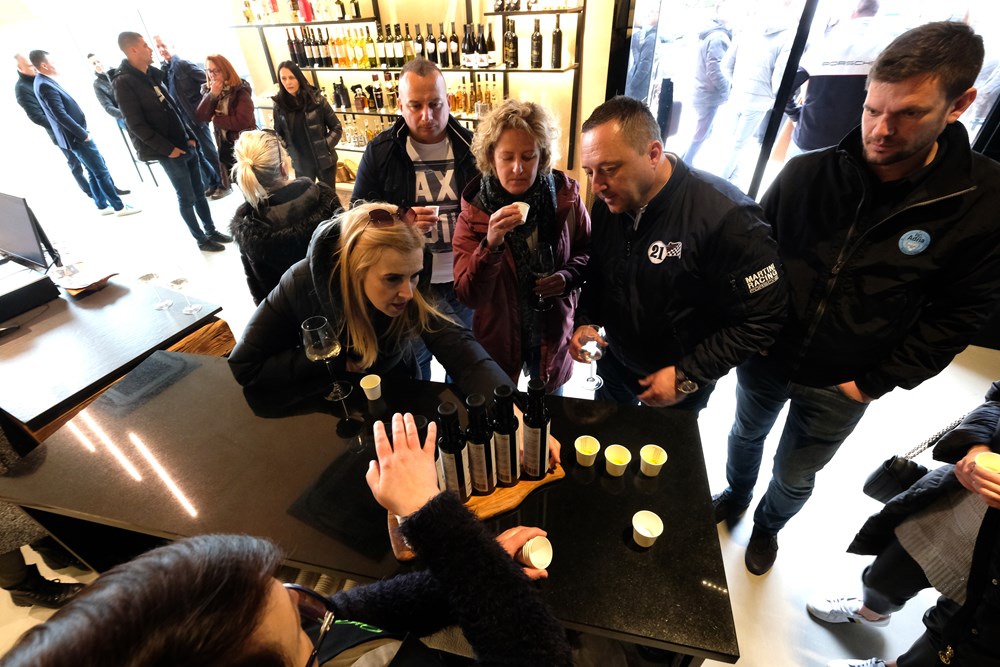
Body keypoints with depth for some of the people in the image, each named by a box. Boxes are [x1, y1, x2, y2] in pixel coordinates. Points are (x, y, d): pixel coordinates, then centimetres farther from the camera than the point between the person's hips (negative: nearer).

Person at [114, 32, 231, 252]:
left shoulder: (152, 73, 12)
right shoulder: (124, 82, -13)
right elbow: (137, 126, -16)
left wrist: (190, 136, 9)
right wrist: (167, 148, -16)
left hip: (185, 144, 7)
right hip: (169, 152, -7)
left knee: (199, 193, 12)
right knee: (187, 198, 0)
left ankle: (212, 231, 24)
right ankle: (202, 240, 12)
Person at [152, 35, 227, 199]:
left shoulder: (184, 64, -7)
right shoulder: (164, 71, 12)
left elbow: (208, 82, -12)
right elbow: (170, 95, 15)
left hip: (195, 116, -7)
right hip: (181, 120, 7)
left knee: (209, 151, -2)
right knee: (196, 153, 10)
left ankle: (224, 184, 8)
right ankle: (211, 184, 18)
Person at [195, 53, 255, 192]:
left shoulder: (240, 90, -12)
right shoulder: (208, 90, 6)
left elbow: (242, 121, -23)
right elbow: (201, 117, -5)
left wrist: (215, 119, -11)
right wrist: (212, 95, -15)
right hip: (224, 144, 6)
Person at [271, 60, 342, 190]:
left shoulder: (316, 99, -9)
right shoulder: (279, 104, -2)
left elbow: (336, 128, -4)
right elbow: (279, 134, 7)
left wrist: (325, 147, -12)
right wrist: (288, 153, -5)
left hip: (324, 161, -2)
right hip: (301, 164, 2)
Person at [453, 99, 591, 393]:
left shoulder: (565, 196, -13)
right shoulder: (474, 212, -17)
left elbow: (588, 251, 3)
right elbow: (468, 296, -23)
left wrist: (569, 275, -19)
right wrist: (491, 244, -38)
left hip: (553, 334, 2)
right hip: (499, 339, -1)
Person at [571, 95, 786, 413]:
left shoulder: (725, 215, -30)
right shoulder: (607, 204, -11)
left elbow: (762, 318, -24)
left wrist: (688, 376, -24)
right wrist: (586, 322, -13)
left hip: (681, 383, -4)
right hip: (613, 360, 5)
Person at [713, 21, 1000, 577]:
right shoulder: (807, 172, -14)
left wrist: (876, 383, -9)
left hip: (839, 387, -1)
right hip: (765, 359, 1)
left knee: (795, 476, 22)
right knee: (746, 436, 27)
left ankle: (768, 524, 54)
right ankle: (736, 495, 58)